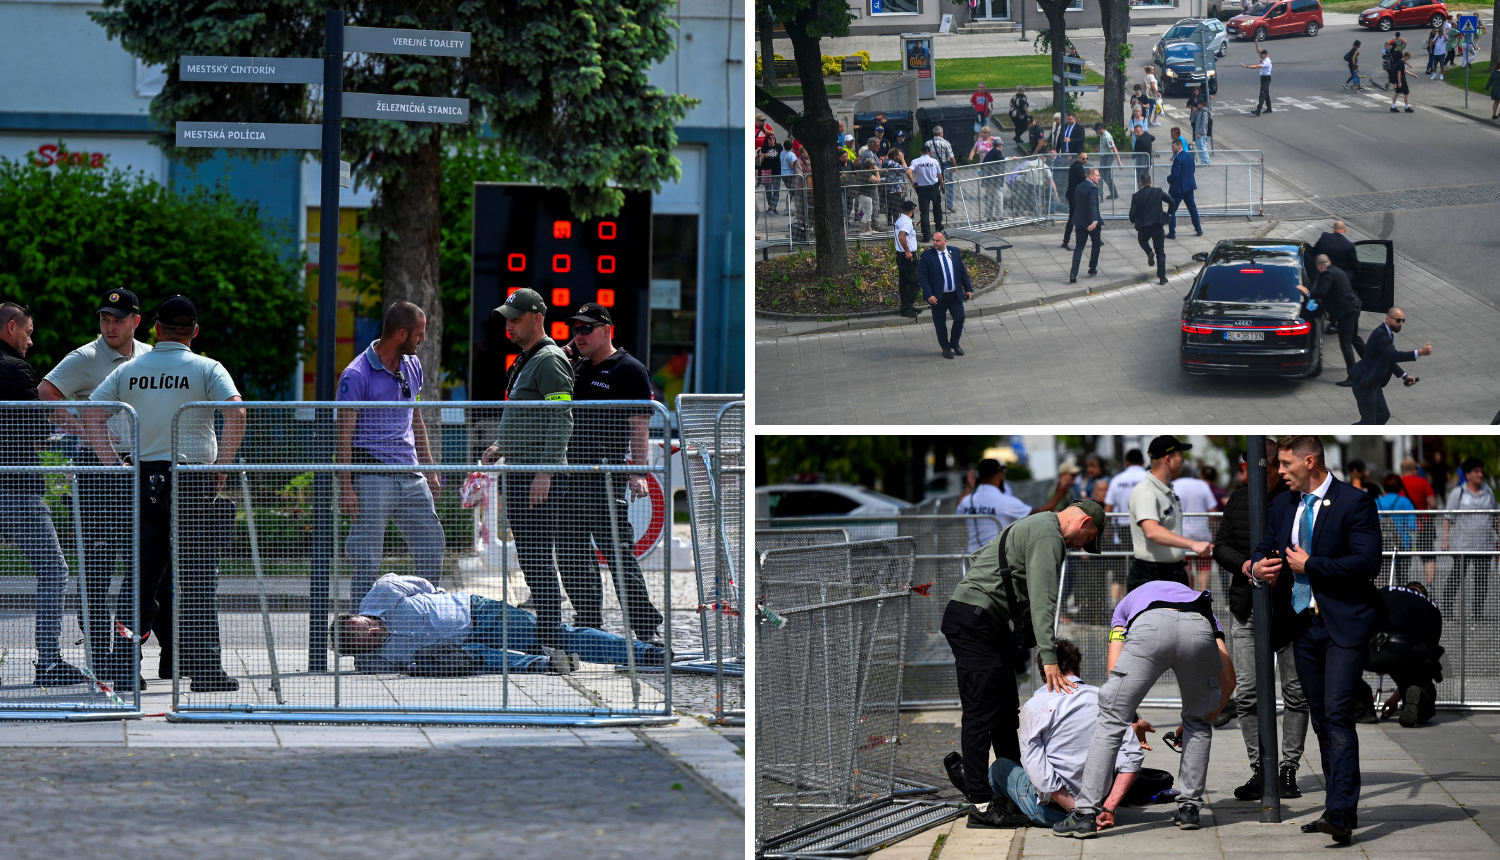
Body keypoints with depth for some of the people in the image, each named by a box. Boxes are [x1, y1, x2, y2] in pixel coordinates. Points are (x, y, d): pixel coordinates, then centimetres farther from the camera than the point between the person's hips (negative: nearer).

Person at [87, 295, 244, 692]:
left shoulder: (129, 370, 9)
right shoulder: (206, 369, -2)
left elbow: (92, 412, 4)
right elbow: (236, 412, -15)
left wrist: (113, 464, 4)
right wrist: (223, 465, -7)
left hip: (143, 479, 3)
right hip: (193, 480, -3)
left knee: (142, 578, 9)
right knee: (197, 580, 1)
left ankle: (124, 666, 6)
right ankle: (204, 668, 0)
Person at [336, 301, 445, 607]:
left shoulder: (413, 366, 12)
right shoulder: (356, 375, -10)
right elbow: (344, 434, -11)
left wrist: (430, 470, 21)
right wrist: (346, 487, -16)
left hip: (411, 477, 7)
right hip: (372, 476, -7)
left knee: (432, 547, 8)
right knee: (367, 559, -5)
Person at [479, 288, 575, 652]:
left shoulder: (550, 361, -11)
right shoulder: (524, 360, 19)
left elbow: (561, 421, -18)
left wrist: (545, 472, -23)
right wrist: (501, 446, 16)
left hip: (540, 476, -10)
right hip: (518, 472, 10)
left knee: (538, 559, -10)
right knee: (528, 557, 11)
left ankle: (550, 640, -9)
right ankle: (545, 632, 16)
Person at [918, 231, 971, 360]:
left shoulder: (955, 252, 2)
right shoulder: (927, 256, -9)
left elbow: (963, 271, 11)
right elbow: (923, 277, -10)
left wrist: (968, 289, 10)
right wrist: (929, 295, -19)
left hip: (955, 294, 3)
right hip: (938, 296, -3)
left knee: (960, 318, 3)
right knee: (940, 323, 4)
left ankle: (954, 343, 25)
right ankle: (946, 348, 20)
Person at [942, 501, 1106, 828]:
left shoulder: (1035, 526, 21)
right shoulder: (1049, 537, -13)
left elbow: (978, 557, 29)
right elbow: (1042, 599, -22)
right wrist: (1049, 658, -27)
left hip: (990, 626, 11)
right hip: (974, 621, -11)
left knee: (1006, 712, 14)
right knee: (981, 715, -13)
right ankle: (981, 806, -15)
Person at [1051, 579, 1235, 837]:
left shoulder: (1126, 605, 42)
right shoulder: (1204, 607, 44)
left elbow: (1114, 669, 25)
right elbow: (1228, 679, 34)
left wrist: (1131, 720, 35)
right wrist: (1206, 718, 48)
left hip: (1150, 628, -2)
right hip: (1199, 630, 2)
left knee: (1111, 721, 7)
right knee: (1197, 722, 27)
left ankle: (1086, 814, 1)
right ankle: (1189, 808, 24)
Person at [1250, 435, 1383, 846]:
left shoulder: (1354, 503, -10)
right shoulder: (1283, 505, 12)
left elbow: (1367, 562, -17)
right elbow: (1265, 548, 22)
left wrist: (1310, 565, -16)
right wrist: (1259, 567, -3)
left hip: (1343, 624, -7)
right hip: (1304, 624, 7)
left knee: (1337, 715, -16)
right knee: (1320, 719, 10)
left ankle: (1340, 814, -22)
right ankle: (1342, 810, 18)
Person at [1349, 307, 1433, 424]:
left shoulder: (1387, 334, 12)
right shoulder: (1380, 335, -21)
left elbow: (1390, 359, 22)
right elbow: (1395, 355, -32)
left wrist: (1404, 376, 13)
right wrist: (1419, 353, -36)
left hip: (1374, 383, 11)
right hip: (1364, 383, -11)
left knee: (1383, 415, 16)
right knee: (1368, 421, -7)